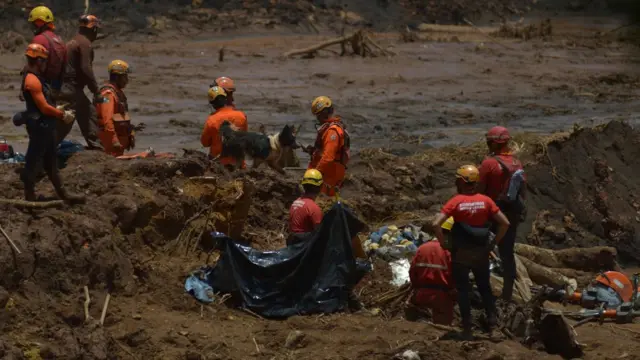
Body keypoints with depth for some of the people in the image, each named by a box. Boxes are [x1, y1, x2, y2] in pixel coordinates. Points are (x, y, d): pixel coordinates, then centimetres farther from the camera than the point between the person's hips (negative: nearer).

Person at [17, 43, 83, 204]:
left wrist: (59, 110, 11)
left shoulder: (37, 78, 13)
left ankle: (63, 194, 25)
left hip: (46, 126, 11)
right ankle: (29, 198, 4)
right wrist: (63, 115, -11)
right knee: (32, 162, -2)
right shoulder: (32, 81, -19)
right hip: (39, 126, -11)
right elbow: (44, 108, -21)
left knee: (51, 161, 17)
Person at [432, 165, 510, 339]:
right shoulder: (485, 201, -4)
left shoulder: (455, 202, -12)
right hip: (481, 252, 3)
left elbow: (436, 224, -21)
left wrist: (444, 243, -8)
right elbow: (505, 223, -6)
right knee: (485, 288, 17)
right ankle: (492, 325, 12)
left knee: (463, 290, 8)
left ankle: (467, 329, 8)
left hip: (461, 253, -3)